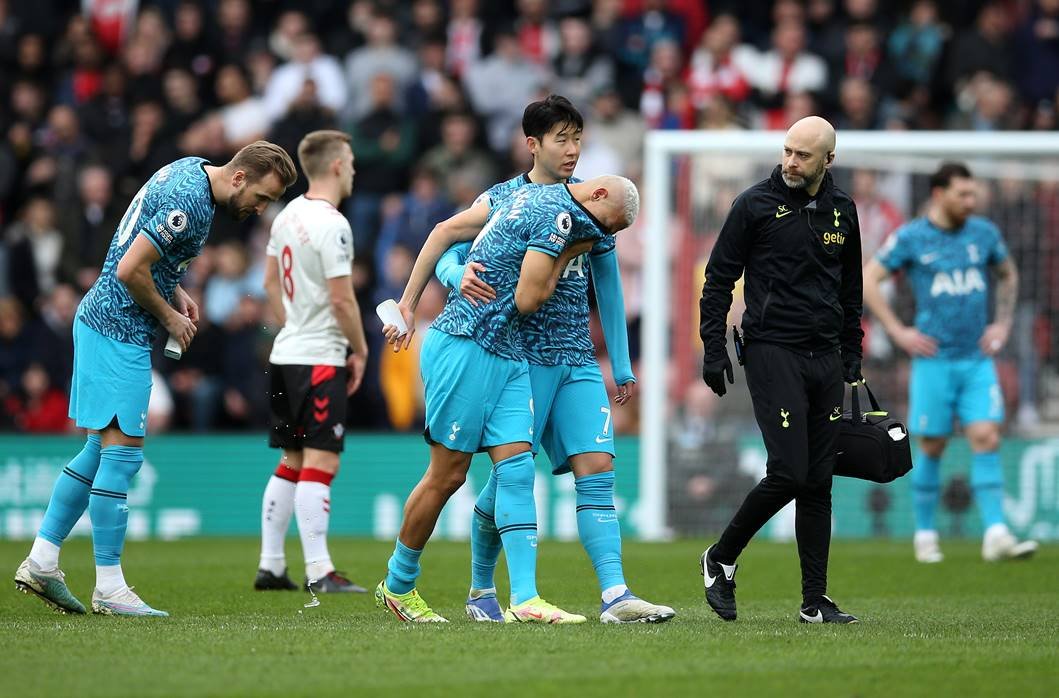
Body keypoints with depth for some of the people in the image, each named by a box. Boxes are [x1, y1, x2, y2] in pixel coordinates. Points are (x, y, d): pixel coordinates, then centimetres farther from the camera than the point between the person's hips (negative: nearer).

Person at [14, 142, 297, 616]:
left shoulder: (190, 169, 10)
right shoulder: (189, 203, -22)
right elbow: (130, 270, -23)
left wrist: (175, 292, 10)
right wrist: (170, 317, -8)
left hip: (98, 323, 10)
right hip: (120, 332, -10)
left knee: (100, 450, 13)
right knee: (122, 454, -7)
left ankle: (40, 562, 15)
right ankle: (109, 588, -4)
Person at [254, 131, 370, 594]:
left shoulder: (289, 215, 11)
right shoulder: (331, 225, -17)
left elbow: (271, 282, 20)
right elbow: (341, 298, -18)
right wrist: (361, 350, -6)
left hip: (286, 355, 9)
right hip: (319, 359, -9)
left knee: (292, 461, 13)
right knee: (320, 463, -8)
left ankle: (270, 566, 14)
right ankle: (318, 572, -10)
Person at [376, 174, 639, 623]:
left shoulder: (532, 196, 17)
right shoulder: (559, 216, -12)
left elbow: (444, 231, 17)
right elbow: (527, 299, -13)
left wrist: (408, 305, 18)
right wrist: (568, 254, 1)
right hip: (466, 347, -10)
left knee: (517, 470, -2)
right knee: (448, 475, 0)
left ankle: (524, 599, -8)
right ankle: (397, 585, 15)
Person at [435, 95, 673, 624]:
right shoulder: (499, 200, 0)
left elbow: (607, 284, 19)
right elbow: (447, 256, -1)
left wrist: (621, 365, 19)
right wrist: (460, 275, -26)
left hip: (579, 361, 4)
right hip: (519, 356, -4)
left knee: (596, 467, -10)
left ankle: (615, 595, -19)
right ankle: (481, 590, 18)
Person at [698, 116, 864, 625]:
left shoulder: (842, 211, 11)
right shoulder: (755, 205, -3)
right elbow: (718, 279, 0)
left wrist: (852, 357, 17)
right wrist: (713, 351, -6)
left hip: (826, 357, 5)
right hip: (772, 352, -5)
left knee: (818, 482, 4)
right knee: (788, 473, -14)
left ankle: (815, 602, 7)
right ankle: (720, 560, 6)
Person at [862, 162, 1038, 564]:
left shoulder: (984, 233, 8)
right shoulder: (911, 237, -3)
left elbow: (1008, 276, 26)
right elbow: (868, 280, -1)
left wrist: (1003, 324, 14)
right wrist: (898, 332, -6)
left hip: (978, 359, 3)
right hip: (934, 359, -3)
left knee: (986, 439, -9)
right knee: (932, 447, 2)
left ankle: (996, 535, -14)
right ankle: (925, 535, 16)